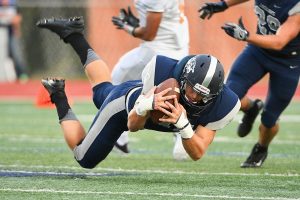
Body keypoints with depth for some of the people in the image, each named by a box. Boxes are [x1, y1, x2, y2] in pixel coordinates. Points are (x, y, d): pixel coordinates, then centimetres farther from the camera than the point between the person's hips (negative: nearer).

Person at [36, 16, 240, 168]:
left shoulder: (222, 106, -35)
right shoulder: (162, 70, -41)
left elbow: (197, 153, -30)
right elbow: (132, 125, -32)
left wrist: (182, 124, -49)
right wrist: (148, 104, -54)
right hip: (126, 101, -4)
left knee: (104, 90, 34)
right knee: (85, 159, 11)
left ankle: (73, 34, 44)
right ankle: (60, 99, 27)